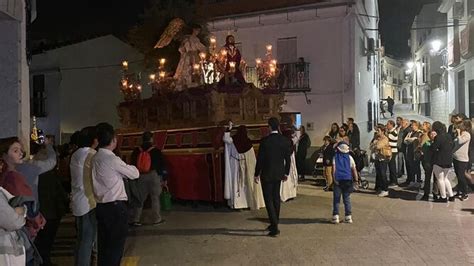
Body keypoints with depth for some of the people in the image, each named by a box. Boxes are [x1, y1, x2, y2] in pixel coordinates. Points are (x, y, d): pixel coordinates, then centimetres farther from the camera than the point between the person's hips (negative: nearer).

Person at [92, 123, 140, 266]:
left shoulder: (95, 158, 7)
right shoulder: (112, 159, -16)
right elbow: (135, 174, -6)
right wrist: (127, 166, 12)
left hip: (100, 206, 8)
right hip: (115, 206, -8)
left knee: (104, 244, 16)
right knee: (116, 246, 3)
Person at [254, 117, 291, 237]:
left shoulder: (265, 141, -16)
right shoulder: (285, 140, -2)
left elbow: (260, 159, -11)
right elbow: (288, 158, 3)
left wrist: (257, 174, -1)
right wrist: (286, 173, 15)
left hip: (267, 174, -5)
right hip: (279, 174, 5)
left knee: (269, 200, 1)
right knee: (276, 198, 17)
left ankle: (274, 228, -3)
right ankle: (274, 224, 27)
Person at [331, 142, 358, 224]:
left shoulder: (335, 157, 1)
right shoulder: (350, 158, 4)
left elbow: (334, 169, -9)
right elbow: (354, 169, -1)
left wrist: (334, 179, -8)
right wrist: (356, 179, 3)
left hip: (338, 181, -1)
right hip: (348, 180, 1)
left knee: (336, 199, 5)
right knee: (347, 199, 10)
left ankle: (336, 216, 3)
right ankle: (348, 217, 11)